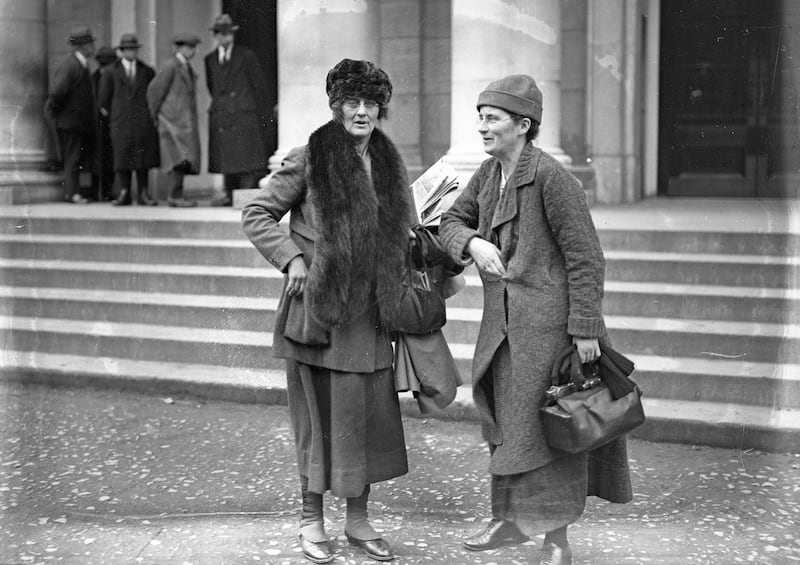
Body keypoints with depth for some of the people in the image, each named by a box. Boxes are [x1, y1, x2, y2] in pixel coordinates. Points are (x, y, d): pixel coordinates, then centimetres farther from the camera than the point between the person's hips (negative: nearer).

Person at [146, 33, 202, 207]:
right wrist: (154, 114, 3)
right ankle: (175, 196, -17)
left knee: (183, 159, 6)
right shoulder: (170, 66, -9)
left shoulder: (187, 68, 17)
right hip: (173, 119, -8)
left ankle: (175, 196, 9)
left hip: (186, 120, 8)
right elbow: (154, 90, -6)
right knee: (180, 156, -16)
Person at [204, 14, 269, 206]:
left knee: (246, 157, -9)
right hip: (220, 116, 4)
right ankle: (230, 196, 9)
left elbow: (259, 84, 5)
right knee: (225, 156, 3)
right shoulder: (210, 59, 13)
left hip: (244, 113, -4)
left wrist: (257, 110, 6)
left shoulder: (246, 55, 2)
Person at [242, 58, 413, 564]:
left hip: (371, 313, 5)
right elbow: (257, 214, -1)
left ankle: (358, 518, 20)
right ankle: (311, 520, 16)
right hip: (319, 308, -5)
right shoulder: (309, 161, -6)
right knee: (321, 413, 2)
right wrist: (291, 258, -11)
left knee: (374, 413, 7)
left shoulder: (388, 163, 10)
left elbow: (400, 236, 21)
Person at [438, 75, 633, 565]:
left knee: (545, 427, -3)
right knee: (504, 418, 17)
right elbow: (451, 221, 16)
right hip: (503, 318, 8)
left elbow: (585, 257, -16)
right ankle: (507, 520, 33)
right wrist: (473, 243, -8)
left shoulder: (552, 177, -16)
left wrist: (585, 328, -17)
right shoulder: (489, 173, 8)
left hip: (549, 318, -8)